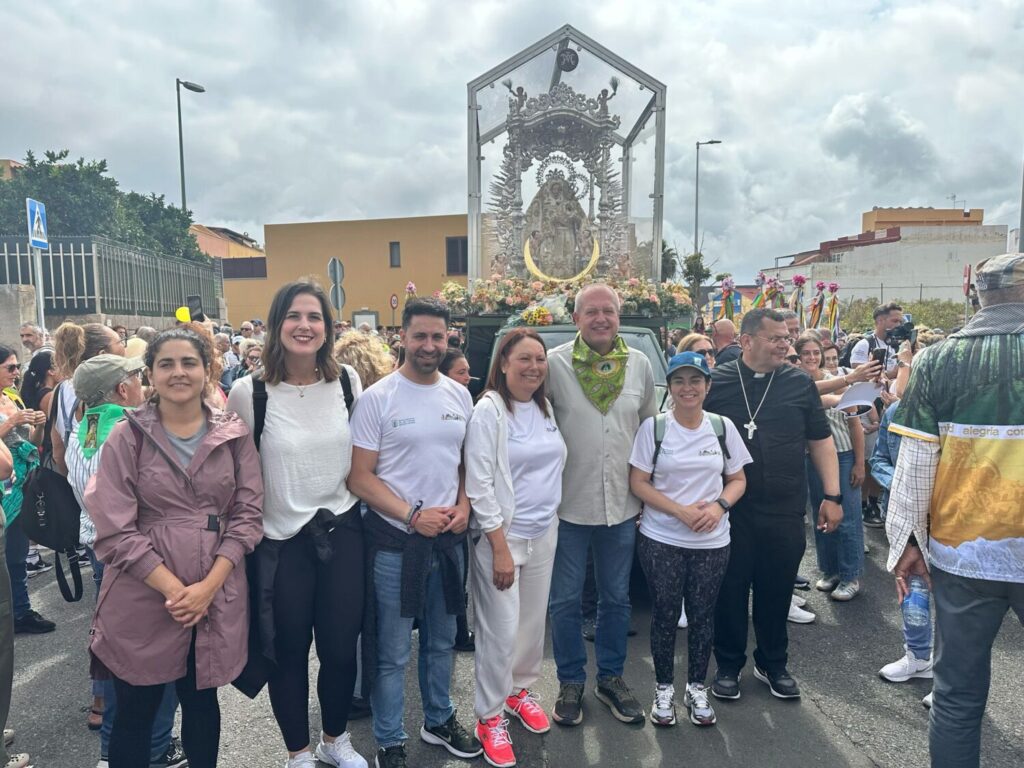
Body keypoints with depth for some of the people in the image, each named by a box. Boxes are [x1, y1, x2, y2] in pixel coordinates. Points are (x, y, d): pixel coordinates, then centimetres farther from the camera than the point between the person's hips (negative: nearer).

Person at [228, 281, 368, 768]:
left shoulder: (347, 381, -3)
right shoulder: (249, 391, -12)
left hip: (342, 531, 2)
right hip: (280, 541, -2)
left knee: (341, 648, 11)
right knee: (289, 652, 13)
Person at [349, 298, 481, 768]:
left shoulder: (459, 395, 4)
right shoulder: (376, 398, -11)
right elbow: (360, 477, -11)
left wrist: (463, 507, -5)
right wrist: (412, 515, -17)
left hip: (449, 538, 5)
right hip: (395, 541, -4)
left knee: (441, 641, 20)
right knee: (393, 653, 8)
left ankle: (438, 721, 41)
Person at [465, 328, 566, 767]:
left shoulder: (546, 408, 6)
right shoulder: (489, 410, -14)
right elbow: (479, 485, -17)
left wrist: (551, 515, 10)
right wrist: (500, 548, -18)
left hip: (545, 532, 7)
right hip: (502, 533, -6)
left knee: (534, 620, 17)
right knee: (501, 630, 1)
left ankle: (519, 690, 39)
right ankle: (490, 717, 20)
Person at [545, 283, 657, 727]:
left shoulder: (639, 364, 3)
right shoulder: (555, 364, -9)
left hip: (622, 505, 3)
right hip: (569, 503, -3)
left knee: (616, 597, 16)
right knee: (566, 600, 9)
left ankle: (611, 677, 34)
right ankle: (570, 682, 28)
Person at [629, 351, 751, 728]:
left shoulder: (723, 427, 3)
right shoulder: (653, 427, -4)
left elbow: (738, 480, 8)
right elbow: (638, 483, -6)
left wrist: (719, 506, -13)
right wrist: (682, 511, -17)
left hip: (712, 542, 2)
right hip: (661, 540, -2)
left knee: (703, 615, 11)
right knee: (665, 614, 7)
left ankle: (697, 688, 30)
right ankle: (664, 688, 26)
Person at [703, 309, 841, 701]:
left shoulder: (800, 383, 3)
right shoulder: (716, 382, -3)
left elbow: (821, 441, 9)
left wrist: (832, 496, 4)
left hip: (786, 511, 2)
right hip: (729, 510, -2)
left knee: (777, 591, 13)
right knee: (730, 591, 9)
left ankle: (773, 664, 34)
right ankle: (729, 665, 28)